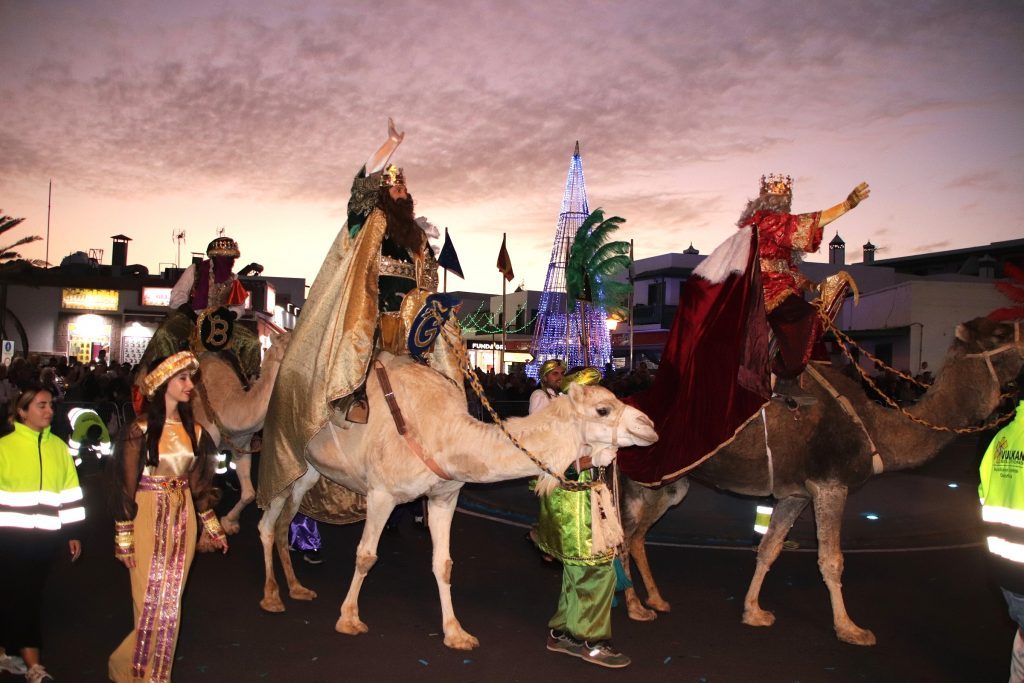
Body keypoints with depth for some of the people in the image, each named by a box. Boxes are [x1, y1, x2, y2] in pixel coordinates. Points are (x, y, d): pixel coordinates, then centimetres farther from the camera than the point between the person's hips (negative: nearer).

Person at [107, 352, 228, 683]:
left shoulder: (193, 430, 4)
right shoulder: (141, 430, -11)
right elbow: (125, 484, -9)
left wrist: (213, 528, 15)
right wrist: (124, 539, -10)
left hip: (183, 517, 5)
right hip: (148, 517, -5)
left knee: (170, 600, 11)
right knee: (150, 599, 1)